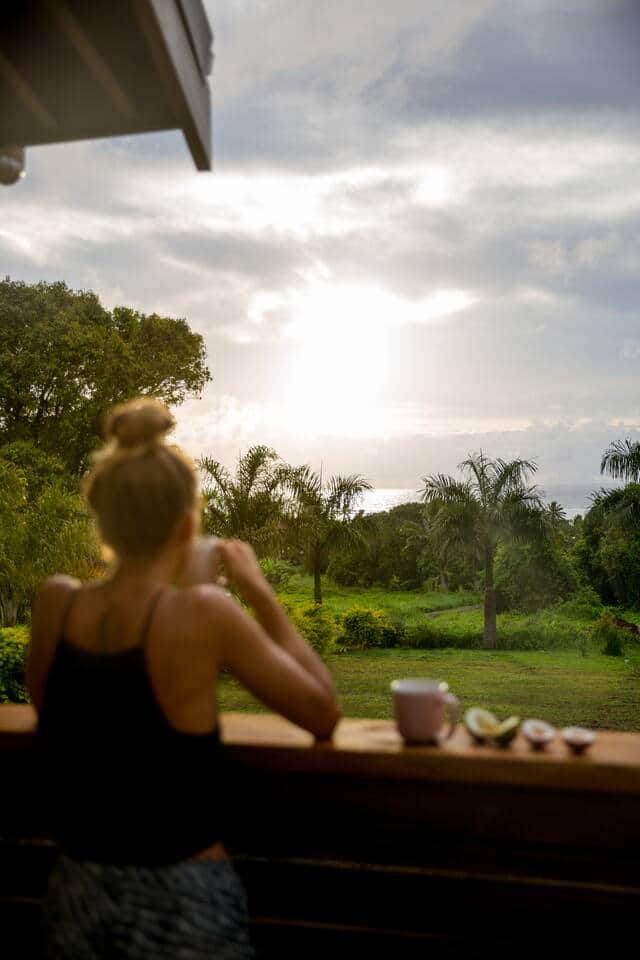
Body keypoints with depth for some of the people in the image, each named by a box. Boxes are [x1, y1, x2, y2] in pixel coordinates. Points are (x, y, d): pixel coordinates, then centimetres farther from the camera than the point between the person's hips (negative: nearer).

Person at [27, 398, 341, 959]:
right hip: (182, 911, -3)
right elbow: (324, 714, -11)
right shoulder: (202, 612, -22)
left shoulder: (54, 602, -10)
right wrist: (259, 592, -6)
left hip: (76, 902, 4)